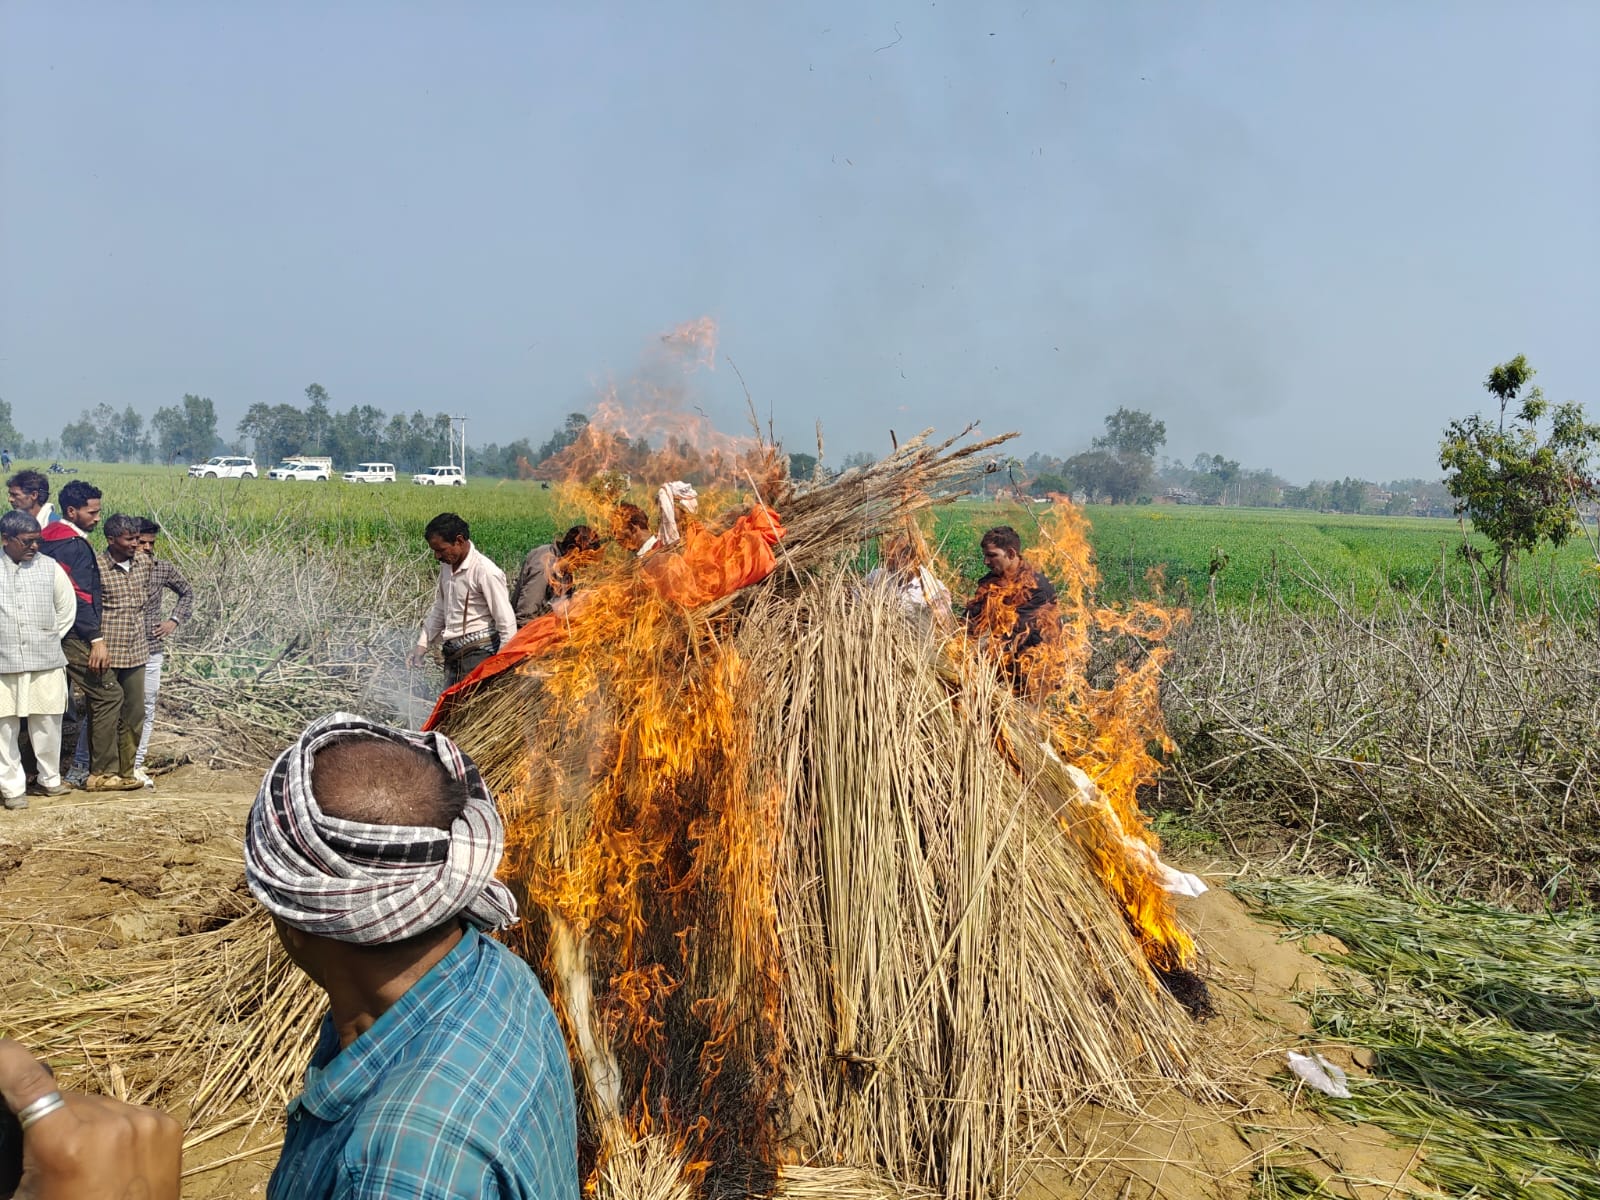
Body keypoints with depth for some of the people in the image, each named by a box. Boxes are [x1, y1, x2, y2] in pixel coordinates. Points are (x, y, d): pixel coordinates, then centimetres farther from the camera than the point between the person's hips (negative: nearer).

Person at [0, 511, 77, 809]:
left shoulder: (49, 567, 2)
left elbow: (67, 606, 12)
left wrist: (50, 639, 10)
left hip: (46, 662, 1)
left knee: (47, 724, 8)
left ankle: (49, 779, 23)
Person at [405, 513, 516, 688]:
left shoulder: (486, 572, -17)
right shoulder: (447, 565, 9)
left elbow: (507, 623, -15)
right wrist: (422, 644, 16)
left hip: (478, 652, -8)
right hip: (452, 652, 8)